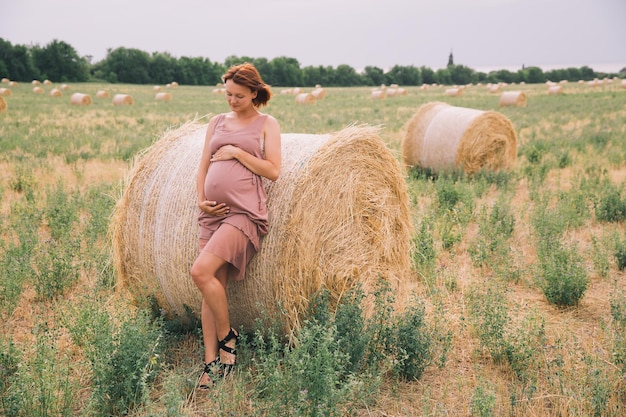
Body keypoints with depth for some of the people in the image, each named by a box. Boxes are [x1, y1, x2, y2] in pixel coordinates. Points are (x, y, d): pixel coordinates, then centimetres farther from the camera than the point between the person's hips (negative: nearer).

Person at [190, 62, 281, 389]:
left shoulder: (266, 124, 4)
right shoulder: (217, 122, 16)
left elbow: (273, 171, -6)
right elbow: (203, 167, 16)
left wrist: (236, 152, -8)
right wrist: (201, 201, 1)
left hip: (244, 212, -5)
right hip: (212, 213, 5)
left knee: (201, 271, -21)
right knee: (213, 286, 2)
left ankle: (227, 337, 2)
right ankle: (211, 363, 9)